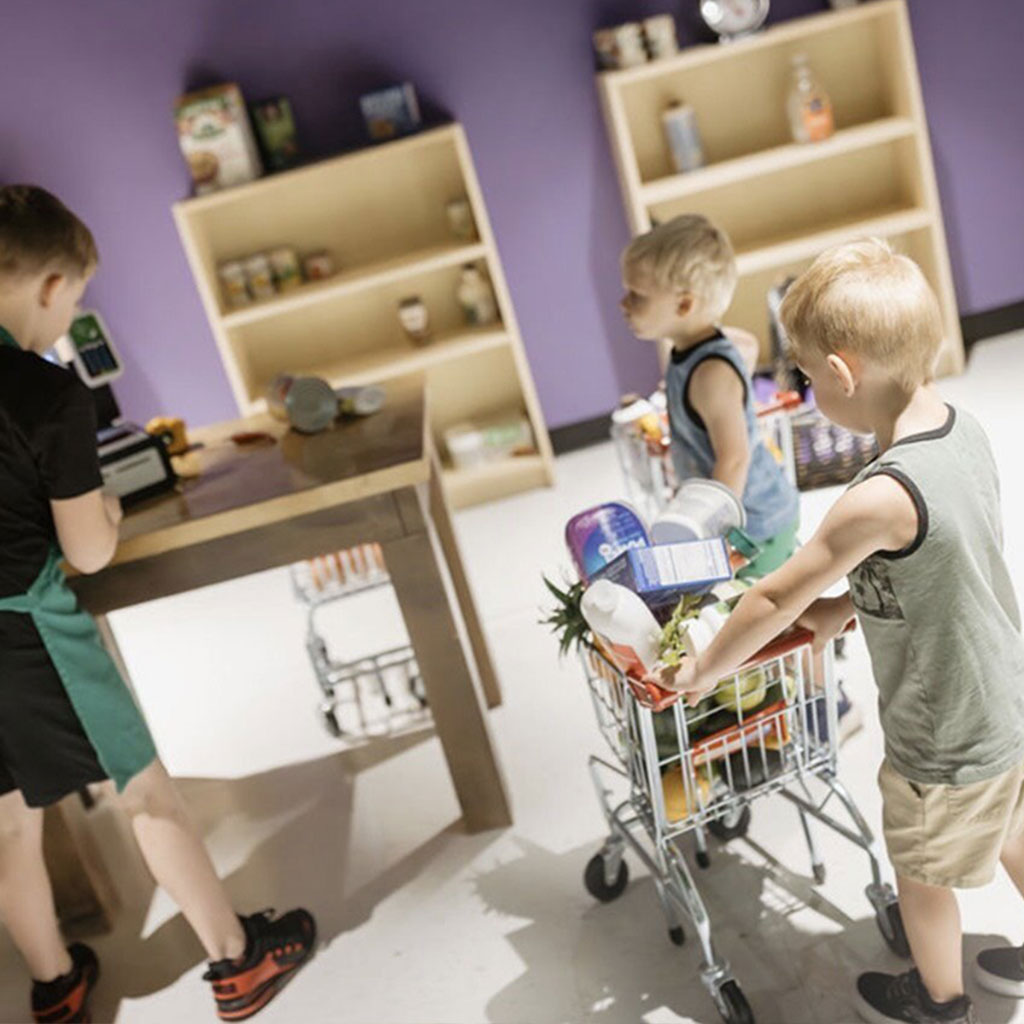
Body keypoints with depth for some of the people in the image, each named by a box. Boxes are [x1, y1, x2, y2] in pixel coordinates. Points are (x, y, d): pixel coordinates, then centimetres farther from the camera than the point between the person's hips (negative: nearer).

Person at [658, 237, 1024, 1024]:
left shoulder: (881, 499, -35)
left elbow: (774, 601, -23)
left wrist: (703, 673, -10)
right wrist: (849, 606, 4)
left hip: (946, 738, -7)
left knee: (922, 871, 20)